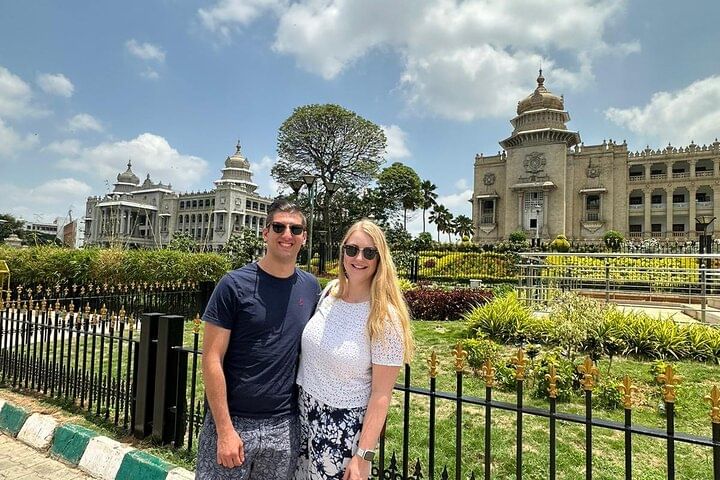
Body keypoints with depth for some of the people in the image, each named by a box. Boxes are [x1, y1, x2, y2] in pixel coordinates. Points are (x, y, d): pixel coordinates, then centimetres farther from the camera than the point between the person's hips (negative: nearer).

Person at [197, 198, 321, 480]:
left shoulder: (311, 288, 2)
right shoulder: (234, 285, -11)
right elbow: (212, 360, -11)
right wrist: (225, 430, -13)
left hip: (285, 426, 4)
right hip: (233, 421, -3)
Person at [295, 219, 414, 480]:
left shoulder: (385, 318, -20)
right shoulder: (329, 292, -3)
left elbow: (381, 395, -16)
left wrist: (363, 456, -15)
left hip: (345, 425, -5)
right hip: (305, 414, 6)